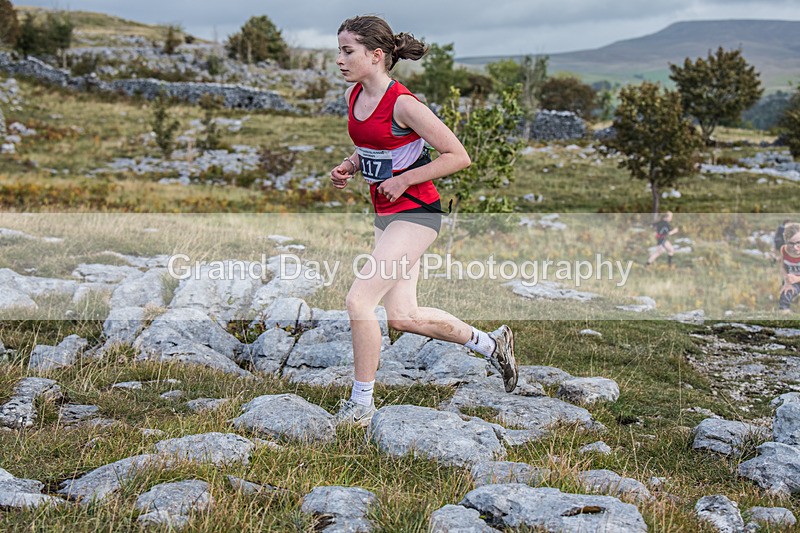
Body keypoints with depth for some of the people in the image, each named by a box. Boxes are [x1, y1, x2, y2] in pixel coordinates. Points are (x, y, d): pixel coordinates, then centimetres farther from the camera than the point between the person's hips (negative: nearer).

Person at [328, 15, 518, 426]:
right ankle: (490, 343, 31)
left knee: (359, 301, -14)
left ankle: (361, 404, 1)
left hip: (415, 213, -9)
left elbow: (459, 156, -16)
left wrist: (403, 180, -17)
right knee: (402, 316, 11)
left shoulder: (403, 104, -18)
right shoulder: (353, 96, 5)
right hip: (386, 213, 9)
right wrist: (348, 167, 3)